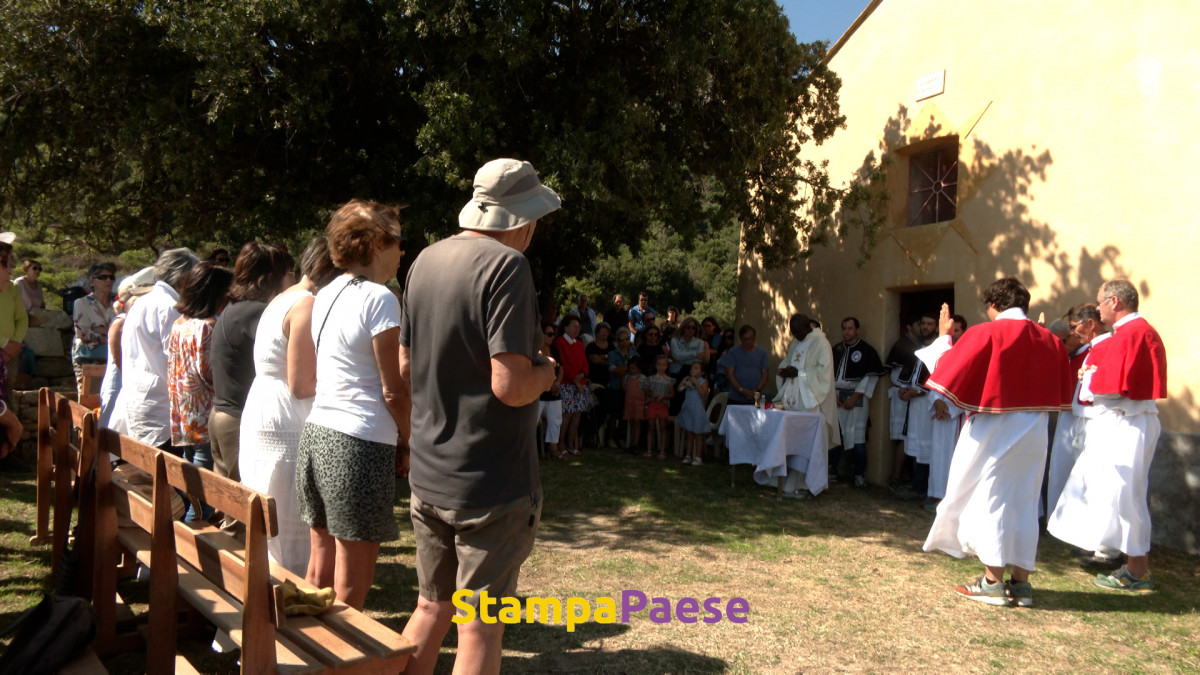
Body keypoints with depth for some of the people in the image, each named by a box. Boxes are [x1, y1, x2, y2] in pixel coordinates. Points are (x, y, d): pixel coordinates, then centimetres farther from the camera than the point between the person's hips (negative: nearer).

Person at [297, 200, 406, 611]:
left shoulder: (325, 296, 13)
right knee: (353, 579, 2)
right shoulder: (379, 299, -11)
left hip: (316, 434, 9)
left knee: (320, 567, 17)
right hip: (360, 443, -9)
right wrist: (411, 439, 0)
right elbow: (393, 390, -13)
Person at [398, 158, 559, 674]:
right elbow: (511, 386, -24)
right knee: (480, 630, 7)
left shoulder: (426, 261, 6)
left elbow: (406, 367, 12)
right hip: (491, 482, -7)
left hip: (428, 476, 7)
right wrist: (546, 371, -4)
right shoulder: (506, 264, -17)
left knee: (432, 607, 23)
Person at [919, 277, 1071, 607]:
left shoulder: (985, 334, -12)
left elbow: (948, 373, -8)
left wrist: (944, 337, 4)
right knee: (1024, 503, 11)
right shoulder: (1050, 341, 5)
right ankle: (1021, 582, 16)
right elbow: (1060, 392, 12)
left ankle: (993, 581, 7)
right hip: (1033, 434, 5)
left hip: (992, 433, -5)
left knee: (989, 500, 3)